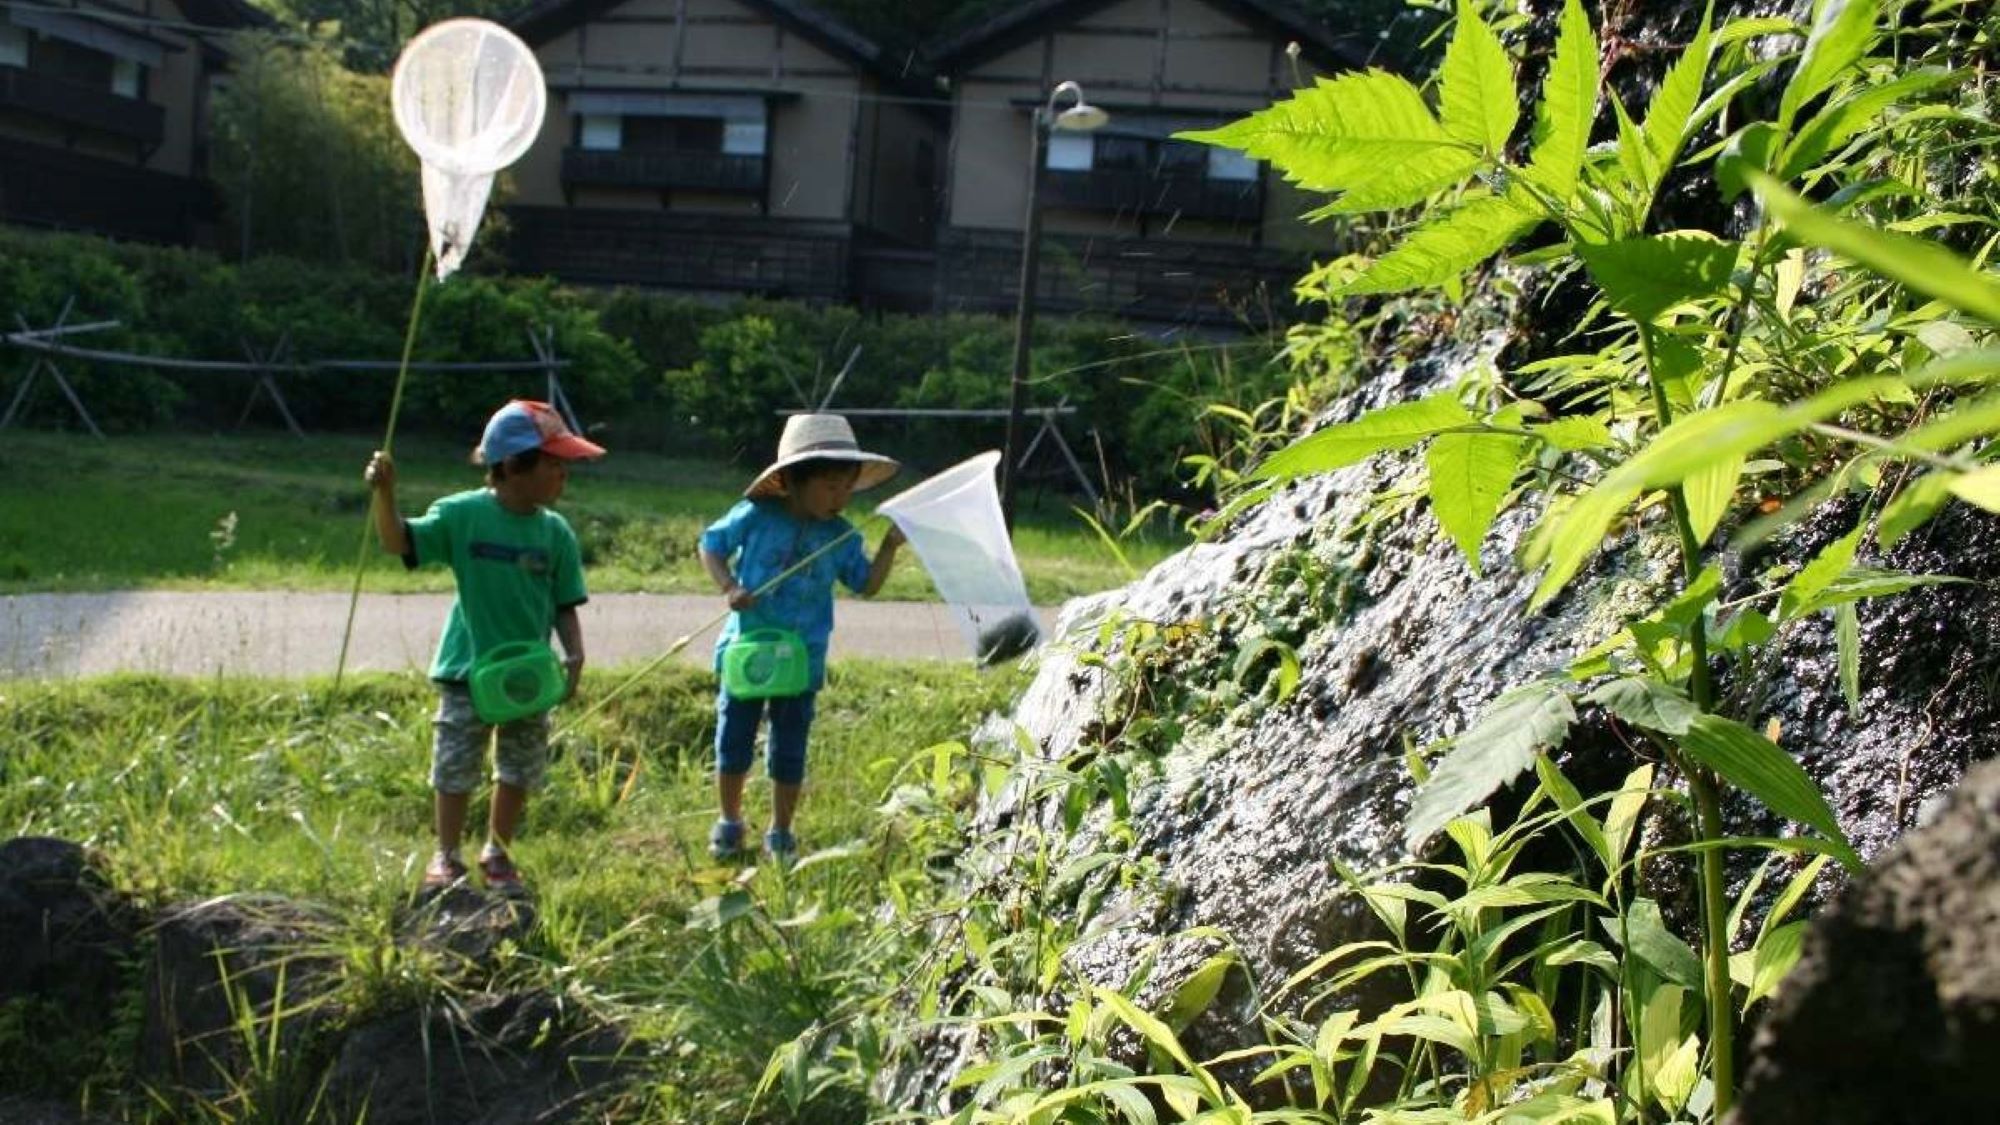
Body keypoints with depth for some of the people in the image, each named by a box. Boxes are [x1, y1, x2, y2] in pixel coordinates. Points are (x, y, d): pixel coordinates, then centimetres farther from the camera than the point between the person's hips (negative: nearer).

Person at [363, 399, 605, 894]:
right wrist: (385, 494, -29)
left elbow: (565, 605, 1)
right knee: (455, 769, 7)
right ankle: (446, 856, 26)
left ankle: (497, 853, 33)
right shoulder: (462, 514, -9)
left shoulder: (555, 532, -2)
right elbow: (399, 541, -13)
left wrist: (574, 655, -13)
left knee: (520, 771, 13)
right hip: (467, 668, -3)